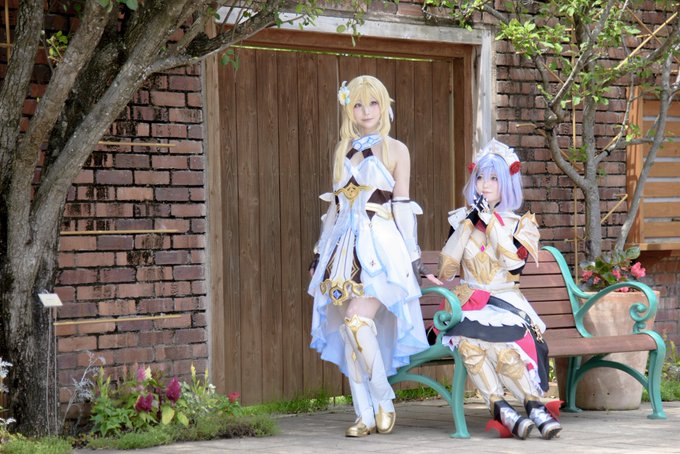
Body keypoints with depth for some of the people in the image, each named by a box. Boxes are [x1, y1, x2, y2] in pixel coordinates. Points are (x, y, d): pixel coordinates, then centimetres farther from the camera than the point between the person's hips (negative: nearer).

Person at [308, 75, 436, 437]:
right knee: (347, 330, -1)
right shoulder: (344, 151, 15)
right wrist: (320, 253, 16)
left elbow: (403, 208, 1)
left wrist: (412, 257, -2)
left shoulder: (396, 150, 3)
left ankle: (383, 402, -6)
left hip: (380, 247, -5)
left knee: (358, 321, -20)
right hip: (346, 246, 5)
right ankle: (364, 415, 3)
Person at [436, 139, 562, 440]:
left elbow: (515, 264, -10)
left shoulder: (518, 225, 9)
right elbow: (446, 271, 3)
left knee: (502, 346, -37)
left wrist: (490, 221, -10)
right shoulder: (461, 220, 12)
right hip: (469, 302, 1)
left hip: (506, 303, -1)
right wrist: (468, 224, -2)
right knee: (468, 342, -35)